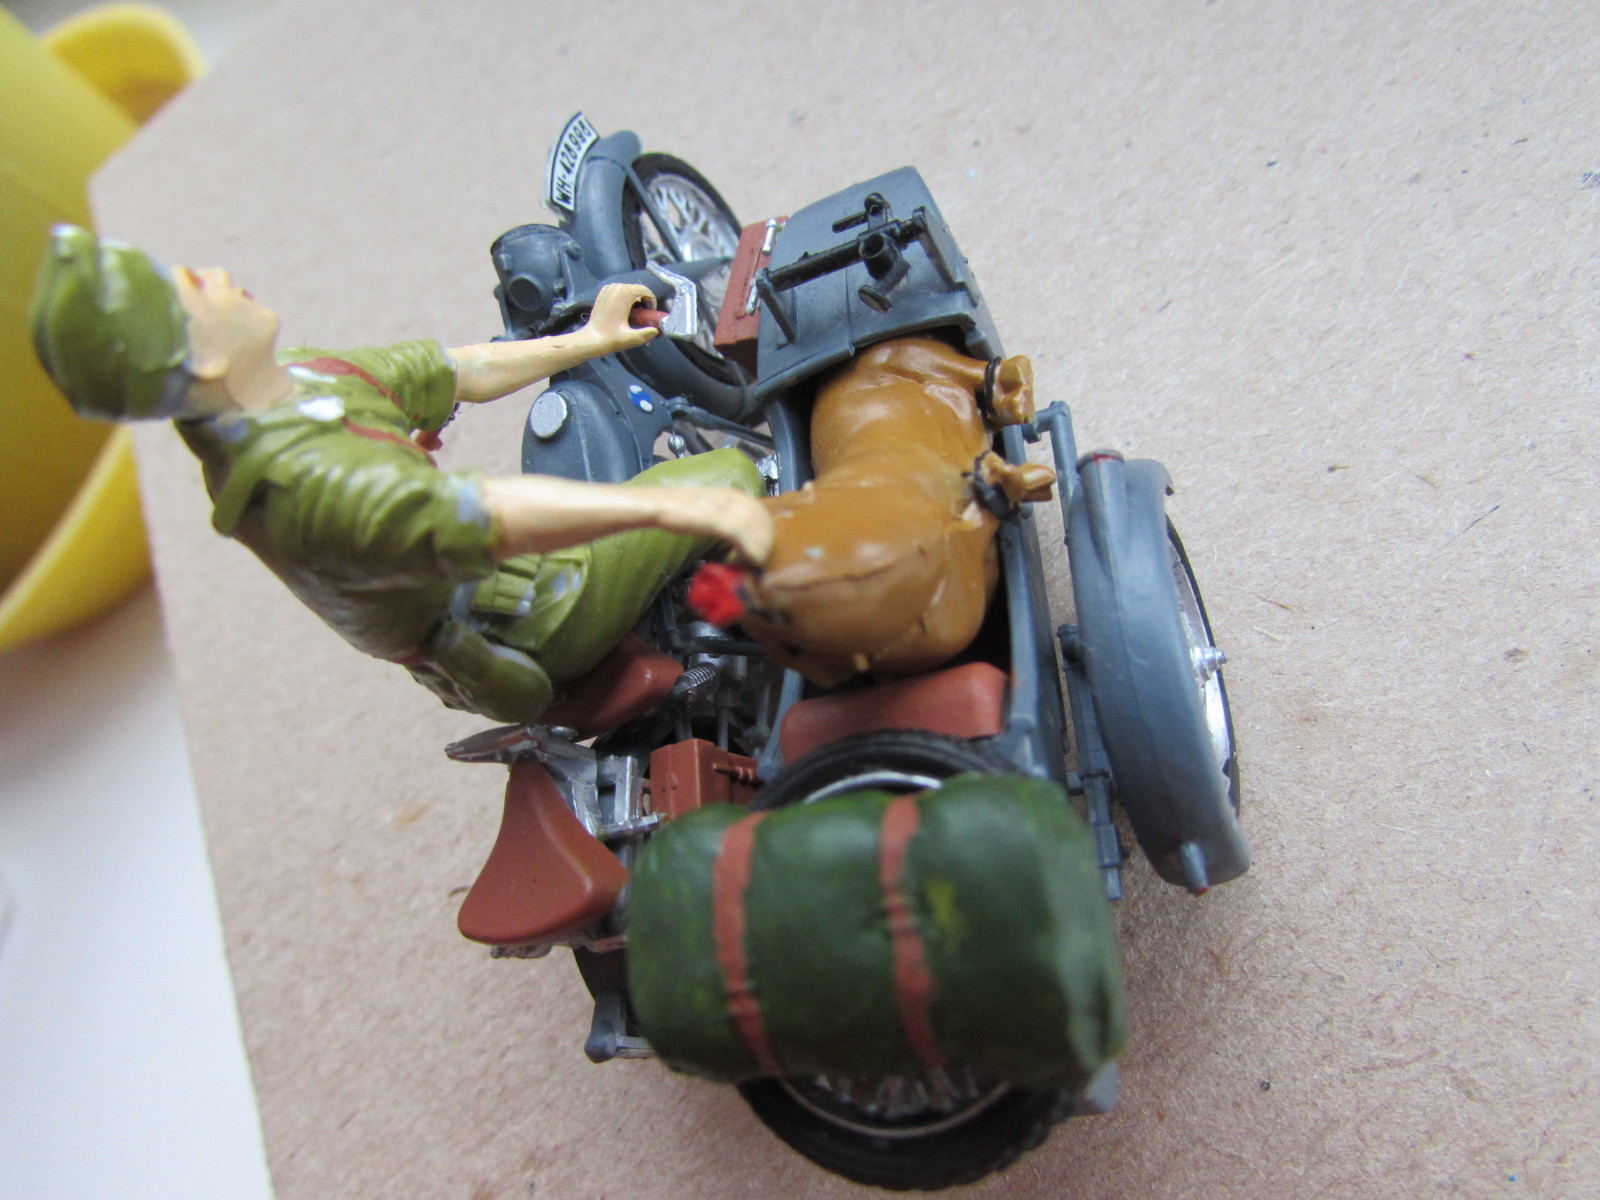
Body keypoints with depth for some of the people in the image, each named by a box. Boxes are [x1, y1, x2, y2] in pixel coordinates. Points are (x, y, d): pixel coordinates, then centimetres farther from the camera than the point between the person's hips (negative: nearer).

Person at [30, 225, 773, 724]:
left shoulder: (294, 379, -6)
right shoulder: (299, 479, -38)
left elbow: (454, 373, 3)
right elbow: (472, 515, -53)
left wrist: (589, 339, 11)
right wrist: (680, 505, -62)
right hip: (534, 624, -10)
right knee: (731, 471, -4)